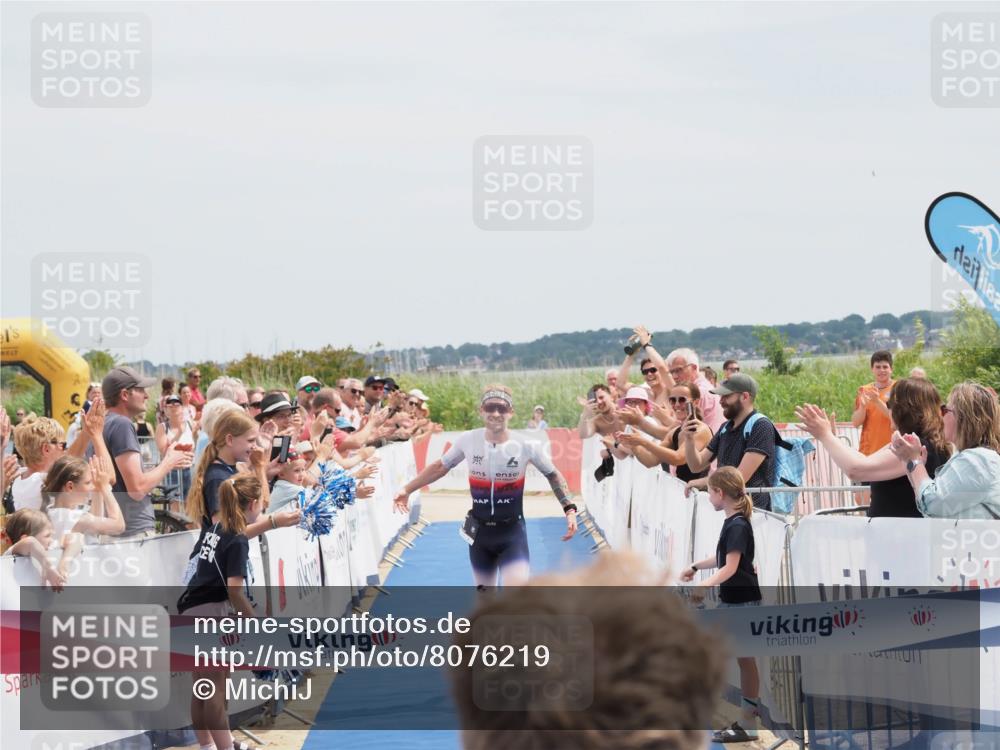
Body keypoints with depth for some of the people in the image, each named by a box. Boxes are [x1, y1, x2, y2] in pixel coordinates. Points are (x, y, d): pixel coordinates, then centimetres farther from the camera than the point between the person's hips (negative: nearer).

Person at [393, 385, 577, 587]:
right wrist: (407, 489, 9)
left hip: (512, 532, -3)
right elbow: (441, 466, 8)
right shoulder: (467, 441, -10)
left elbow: (553, 475, 2)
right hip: (479, 531, 3)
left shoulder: (526, 446, -14)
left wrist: (569, 508, -8)